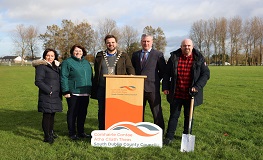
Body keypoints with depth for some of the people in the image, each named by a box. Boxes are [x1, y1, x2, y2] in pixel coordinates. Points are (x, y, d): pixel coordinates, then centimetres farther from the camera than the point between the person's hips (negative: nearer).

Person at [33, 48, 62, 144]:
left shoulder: (56, 66, 16)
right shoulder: (41, 66, -8)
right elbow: (38, 81, -15)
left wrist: (60, 93, 12)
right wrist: (49, 91, -17)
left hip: (55, 96, 8)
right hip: (47, 96, -7)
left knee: (52, 114, 16)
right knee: (47, 115, -3)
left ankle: (51, 132, 30)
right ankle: (47, 137, 5)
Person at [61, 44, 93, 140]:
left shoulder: (86, 63, 18)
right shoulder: (67, 62, -1)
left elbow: (91, 77, 22)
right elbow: (64, 77, -6)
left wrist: (91, 90, 17)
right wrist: (65, 91, -12)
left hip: (85, 93, 6)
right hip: (73, 93, -6)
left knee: (83, 113, 11)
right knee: (72, 113, 2)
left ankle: (81, 132, 23)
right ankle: (72, 133, 13)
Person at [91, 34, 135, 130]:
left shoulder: (124, 56, 10)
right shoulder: (100, 56, 14)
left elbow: (130, 68, 8)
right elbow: (96, 71, 15)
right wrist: (95, 88, 8)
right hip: (102, 88, 2)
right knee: (102, 111, 6)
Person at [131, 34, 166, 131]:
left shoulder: (158, 54, 1)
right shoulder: (135, 55, 13)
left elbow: (163, 71, 2)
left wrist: (155, 80, -2)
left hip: (152, 87, -4)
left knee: (157, 113, 1)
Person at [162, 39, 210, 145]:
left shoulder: (199, 59, -2)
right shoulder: (174, 57, 1)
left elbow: (206, 74, -2)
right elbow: (167, 73, 7)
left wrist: (197, 87, -13)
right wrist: (165, 87, 0)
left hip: (190, 94, 0)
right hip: (176, 94, 0)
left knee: (189, 116, 13)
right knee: (174, 116, 7)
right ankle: (169, 137, 15)